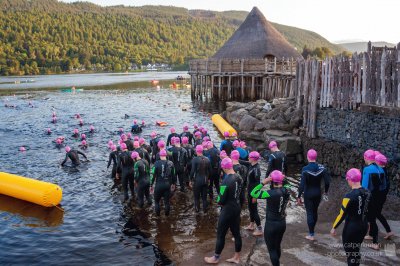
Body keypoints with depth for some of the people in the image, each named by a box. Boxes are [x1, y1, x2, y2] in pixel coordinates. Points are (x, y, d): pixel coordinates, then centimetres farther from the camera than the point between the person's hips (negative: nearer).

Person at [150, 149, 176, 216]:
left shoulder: (157, 163, -11)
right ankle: (167, 214, 21)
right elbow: (173, 175, 5)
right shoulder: (170, 163, -2)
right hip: (167, 185, 3)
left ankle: (158, 215, 18)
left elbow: (153, 175, -10)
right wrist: (173, 183, 18)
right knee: (167, 201, 13)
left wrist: (151, 185, -1)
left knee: (156, 200, 14)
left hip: (159, 185, -2)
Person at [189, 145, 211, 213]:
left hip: (197, 180, -4)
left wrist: (191, 180, -5)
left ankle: (197, 209, 22)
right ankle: (205, 209, 24)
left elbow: (192, 171, -17)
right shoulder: (207, 159, -3)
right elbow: (210, 170, 4)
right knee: (204, 196, 16)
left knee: (197, 196, 12)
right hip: (205, 180, 4)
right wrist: (208, 179, 17)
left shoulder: (195, 159, -16)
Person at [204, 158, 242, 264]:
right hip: (237, 207, 8)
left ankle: (215, 258, 24)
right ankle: (237, 257, 30)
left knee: (220, 234, 8)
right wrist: (230, 201, 5)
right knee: (236, 233, 17)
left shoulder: (226, 181, -26)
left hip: (228, 210, -8)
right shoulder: (238, 177, -2)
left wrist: (219, 201, 2)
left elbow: (221, 200, -20)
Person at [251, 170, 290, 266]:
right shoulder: (287, 191, -7)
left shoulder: (271, 193, -25)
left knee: (272, 249, 8)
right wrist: (281, 181, 1)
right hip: (282, 223, 7)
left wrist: (263, 182, -22)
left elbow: (253, 193, -24)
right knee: (277, 246, 25)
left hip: (271, 224, -7)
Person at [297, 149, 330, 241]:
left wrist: (299, 196, -11)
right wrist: (325, 192, 10)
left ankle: (311, 235, 11)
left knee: (309, 213, 5)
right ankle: (311, 230, 36)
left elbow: (302, 184, -20)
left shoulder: (305, 169, -20)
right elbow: (327, 181, -5)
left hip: (308, 194, -4)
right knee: (315, 212, 19)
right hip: (318, 193, 4)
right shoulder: (322, 168, -8)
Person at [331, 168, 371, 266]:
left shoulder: (349, 196, -23)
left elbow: (342, 214, -18)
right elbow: (368, 210, 9)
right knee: (356, 250, 23)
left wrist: (334, 227, -6)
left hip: (351, 227, -7)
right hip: (364, 226, 7)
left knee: (350, 252, 9)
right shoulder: (367, 193, -3)